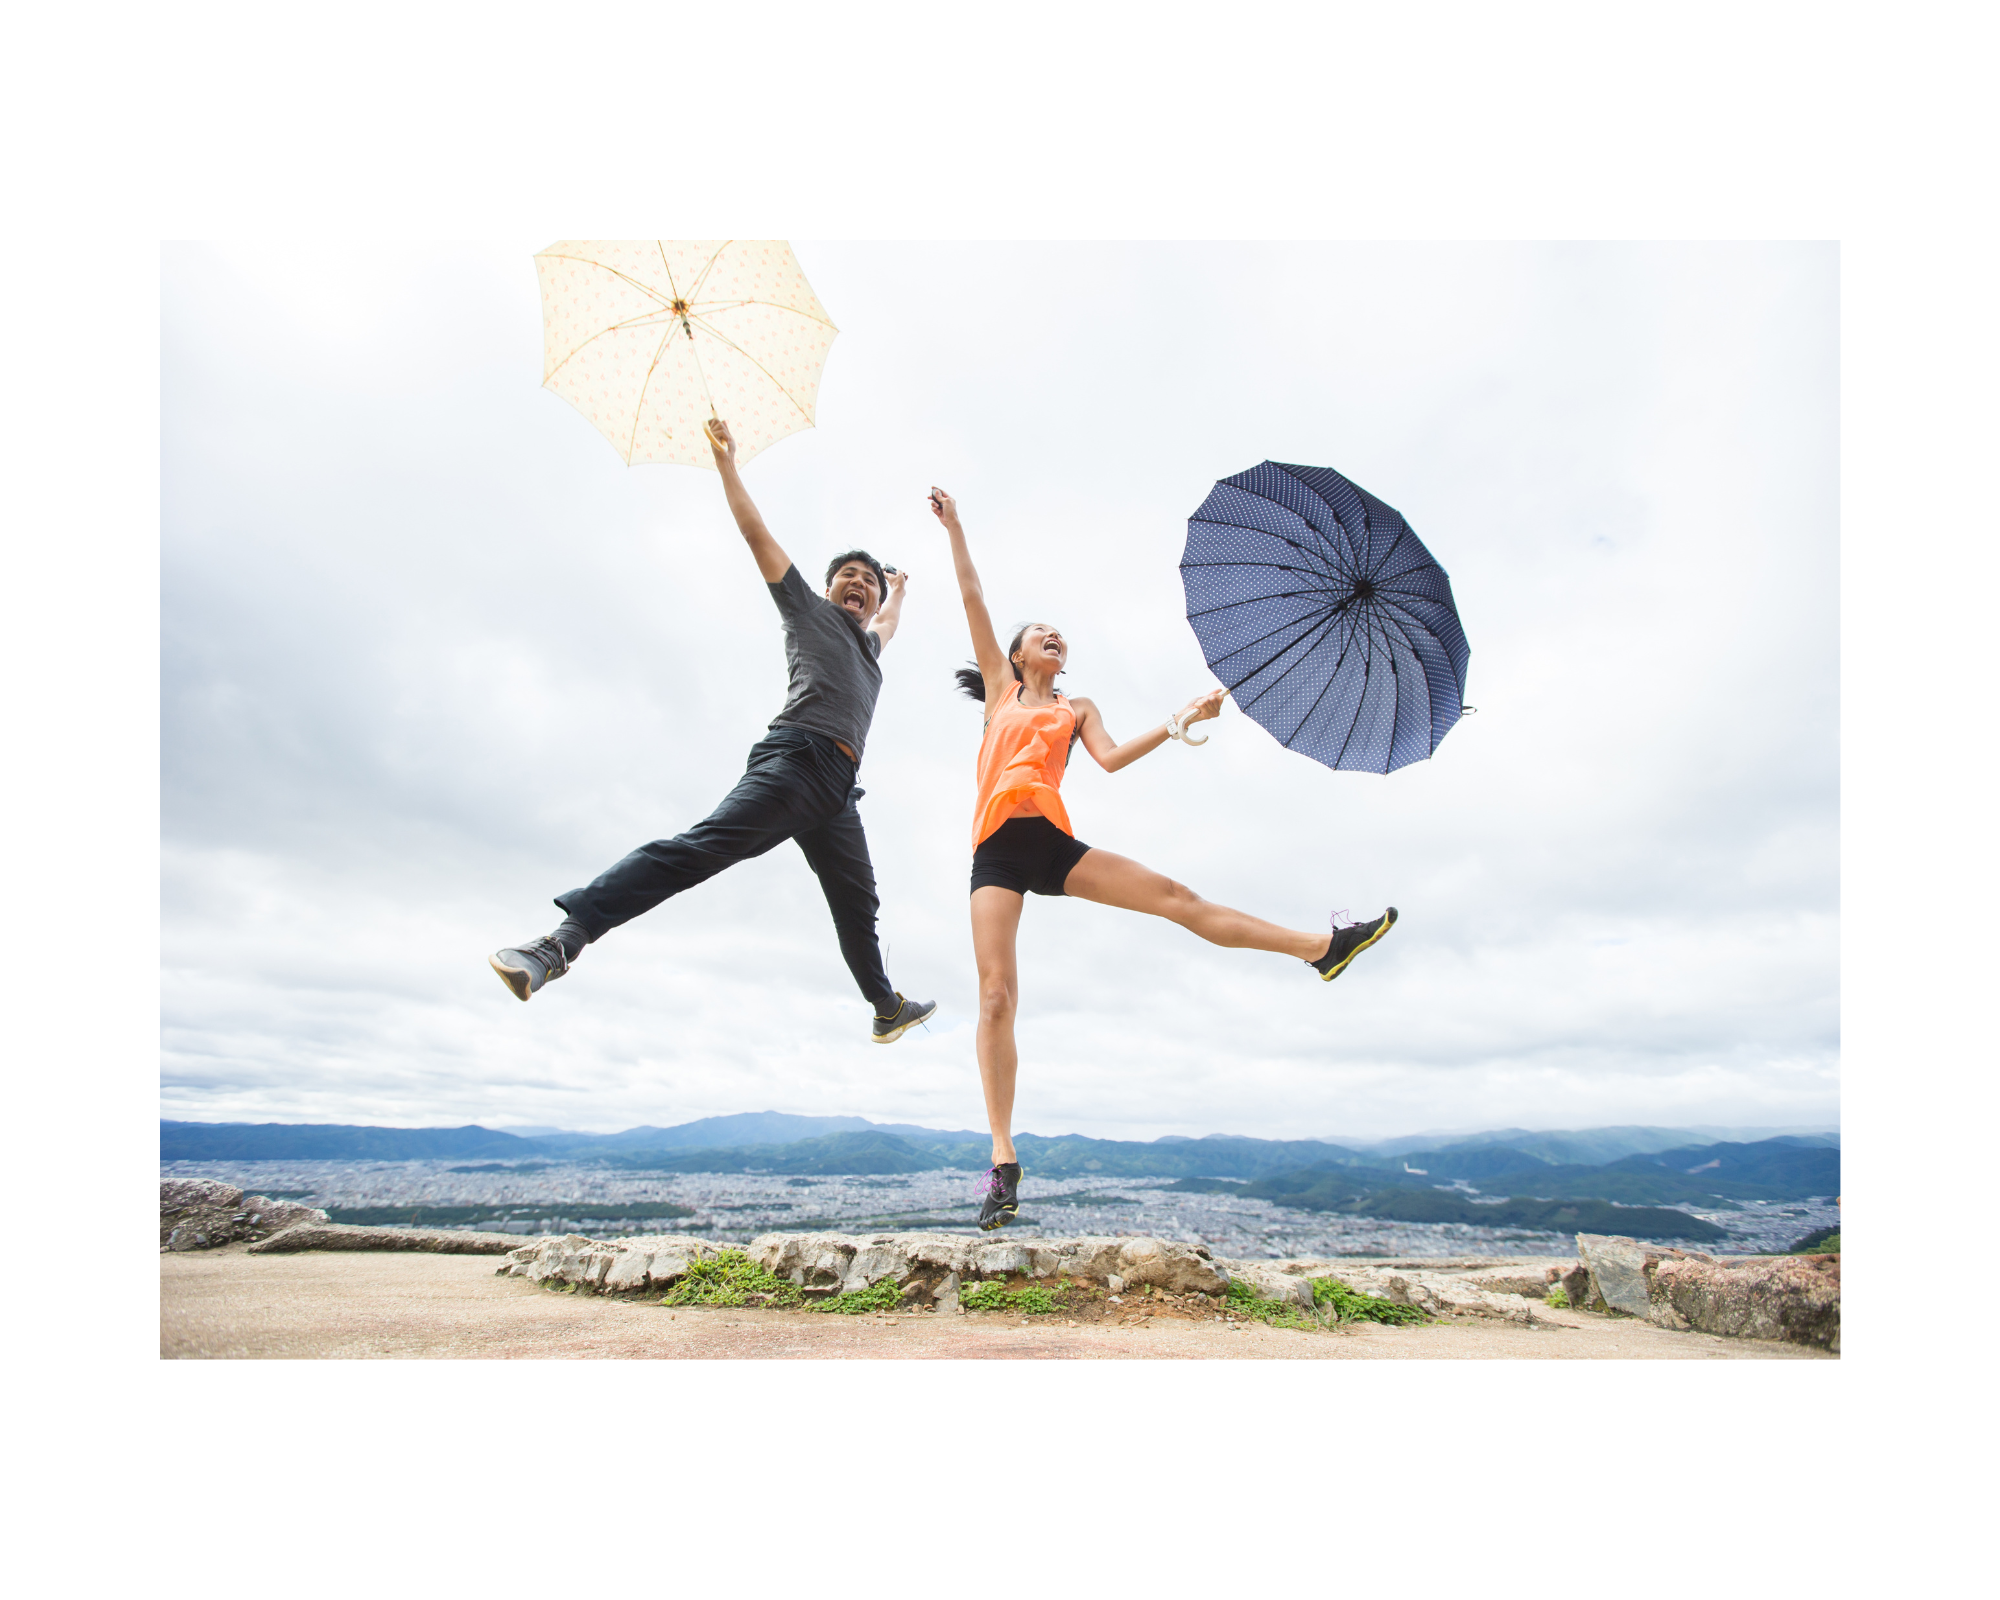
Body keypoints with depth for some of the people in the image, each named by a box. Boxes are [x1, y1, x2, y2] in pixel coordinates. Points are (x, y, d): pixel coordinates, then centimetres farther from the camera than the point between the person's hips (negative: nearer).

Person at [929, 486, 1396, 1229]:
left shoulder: (1077, 708, 24)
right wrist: (954, 527, 17)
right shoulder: (1000, 686, 20)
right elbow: (973, 600, 17)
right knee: (996, 994, -12)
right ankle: (1003, 1161, -10)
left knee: (1176, 897, -9)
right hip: (997, 849, -2)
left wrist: (1178, 721, -2)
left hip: (1053, 841, 2)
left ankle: (1319, 946, -6)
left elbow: (1111, 758, 6)